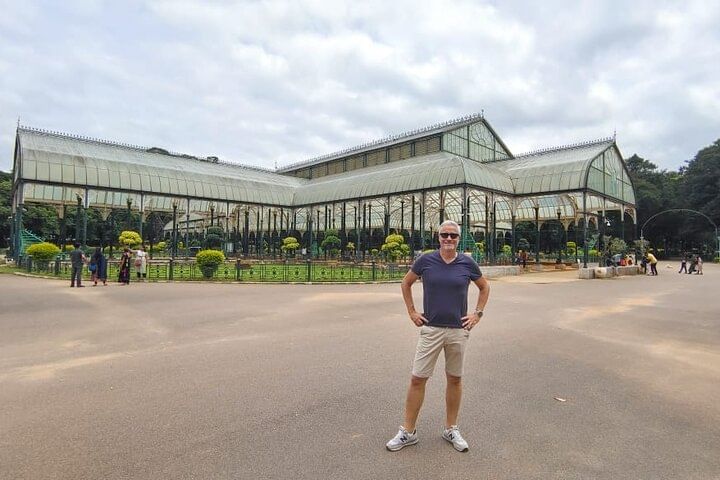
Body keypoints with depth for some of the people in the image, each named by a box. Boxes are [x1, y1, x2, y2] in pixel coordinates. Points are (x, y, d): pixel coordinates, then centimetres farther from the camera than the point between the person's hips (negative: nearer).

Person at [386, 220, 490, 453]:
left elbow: (484, 287, 15)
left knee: (455, 379, 13)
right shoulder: (425, 261, -4)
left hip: (458, 330, 1)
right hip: (430, 329, -1)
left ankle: (451, 429, 31)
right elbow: (406, 283, 10)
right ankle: (408, 431, 16)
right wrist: (411, 311, 5)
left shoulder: (467, 263, -1)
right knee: (417, 379, 1)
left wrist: (477, 313, 6)